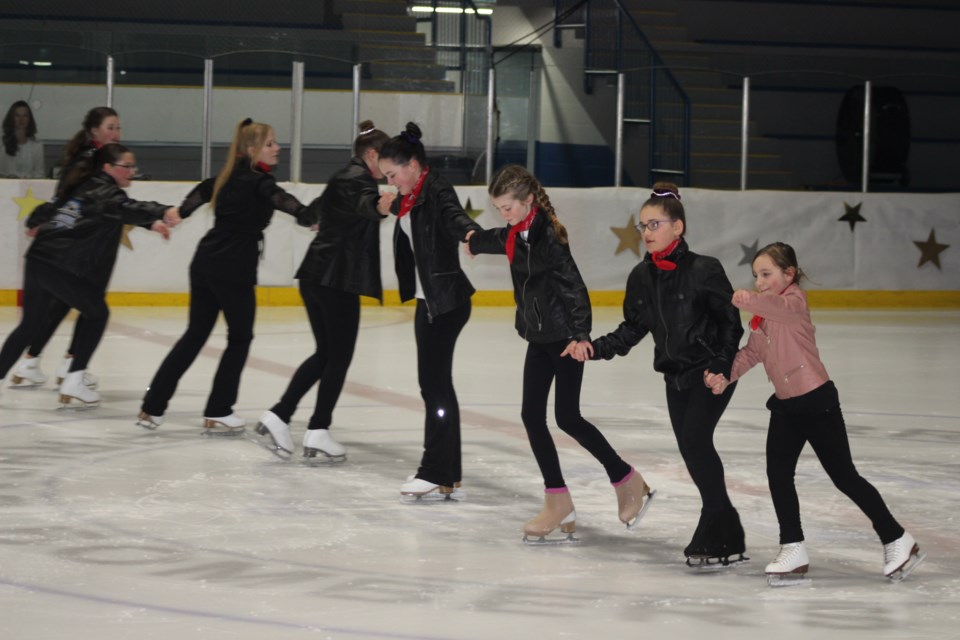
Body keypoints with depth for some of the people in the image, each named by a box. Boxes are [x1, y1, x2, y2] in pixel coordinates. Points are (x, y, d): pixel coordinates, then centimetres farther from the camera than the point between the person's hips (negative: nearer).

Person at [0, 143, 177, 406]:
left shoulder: (84, 187, 18)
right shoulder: (105, 191, -9)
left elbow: (49, 209, 31)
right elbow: (128, 209, -30)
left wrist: (36, 224, 52)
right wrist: (162, 213, -46)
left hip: (38, 258, 8)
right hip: (62, 265, -8)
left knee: (32, 322, 23)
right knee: (96, 313, 10)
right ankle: (73, 382, 5)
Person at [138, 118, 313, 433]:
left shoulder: (232, 176, 13)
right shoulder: (257, 180, -12)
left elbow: (204, 189, 31)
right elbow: (277, 197, -34)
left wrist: (179, 213, 49)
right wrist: (305, 216, -50)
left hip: (205, 263, 8)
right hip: (233, 269, -8)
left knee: (195, 335, 15)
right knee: (240, 337, 7)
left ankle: (152, 407, 13)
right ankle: (217, 413, 8)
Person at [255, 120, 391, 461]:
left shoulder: (344, 177, 19)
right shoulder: (357, 178, -11)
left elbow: (319, 206, 42)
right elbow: (367, 205, -36)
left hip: (316, 275, 10)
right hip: (338, 278, -10)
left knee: (326, 353, 14)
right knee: (339, 355, -1)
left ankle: (279, 416, 8)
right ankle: (318, 430, 1)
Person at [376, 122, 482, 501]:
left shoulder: (436, 190, -15)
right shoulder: (411, 197, 13)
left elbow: (453, 213, -39)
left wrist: (469, 232, -58)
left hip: (447, 299, -10)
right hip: (428, 300, 10)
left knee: (435, 383, -8)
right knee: (435, 384, 9)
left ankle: (437, 474, -5)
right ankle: (449, 476, 13)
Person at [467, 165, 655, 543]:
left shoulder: (547, 235, -19)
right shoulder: (520, 232, 6)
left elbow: (573, 285, -24)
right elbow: (502, 240, 32)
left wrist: (580, 333, -33)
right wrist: (476, 241, 53)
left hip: (563, 337, -8)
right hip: (539, 337, 8)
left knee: (567, 417, -5)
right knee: (532, 415, 2)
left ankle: (627, 481, 13)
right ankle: (558, 504, 6)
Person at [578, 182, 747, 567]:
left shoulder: (704, 270, -15)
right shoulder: (642, 277, 3)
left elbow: (730, 322, -11)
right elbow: (633, 329, 10)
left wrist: (721, 368, -20)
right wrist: (596, 348, -4)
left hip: (712, 373, -7)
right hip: (676, 375, 7)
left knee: (696, 440, -18)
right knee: (690, 449, 5)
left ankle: (716, 532, -9)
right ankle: (726, 536, 16)